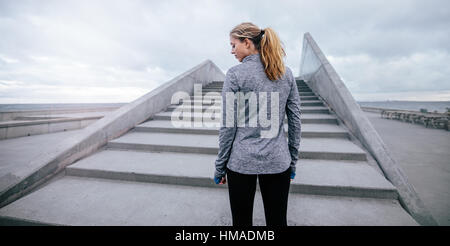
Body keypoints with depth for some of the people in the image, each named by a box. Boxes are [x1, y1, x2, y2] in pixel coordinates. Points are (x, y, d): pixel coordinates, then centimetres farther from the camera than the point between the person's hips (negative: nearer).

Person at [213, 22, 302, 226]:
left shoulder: (235, 74, -8)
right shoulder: (286, 73, 5)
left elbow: (228, 126, -10)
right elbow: (295, 121, 5)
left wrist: (220, 167, 1)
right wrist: (293, 162, 14)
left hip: (241, 161, -3)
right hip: (277, 162, 4)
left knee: (242, 220, 15)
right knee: (277, 221, 18)